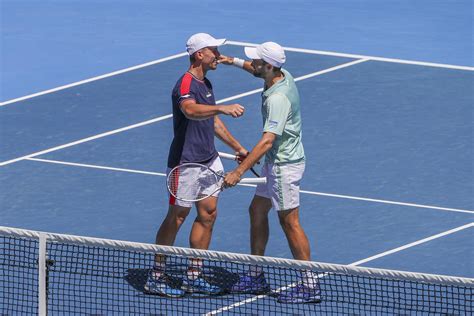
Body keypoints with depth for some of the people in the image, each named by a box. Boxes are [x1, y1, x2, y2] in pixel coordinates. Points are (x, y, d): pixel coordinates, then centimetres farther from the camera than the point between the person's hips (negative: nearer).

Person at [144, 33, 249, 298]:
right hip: (185, 163, -9)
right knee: (177, 217, -1)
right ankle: (156, 278, 9)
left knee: (208, 215, 9)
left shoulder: (206, 84, 12)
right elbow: (191, 110, -43)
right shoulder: (186, 85, -19)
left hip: (209, 159, 9)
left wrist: (238, 147, 28)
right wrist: (223, 108, -54)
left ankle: (194, 277, 17)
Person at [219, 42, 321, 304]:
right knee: (257, 211, 17)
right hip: (276, 162, 10)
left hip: (284, 165, -10)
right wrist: (234, 62, 19)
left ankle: (310, 286, 3)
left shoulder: (278, 98, -29)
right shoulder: (283, 75, 0)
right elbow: (257, 70, 28)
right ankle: (256, 277, 25)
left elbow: (267, 141, -35)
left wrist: (239, 171, -38)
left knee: (289, 222, -3)